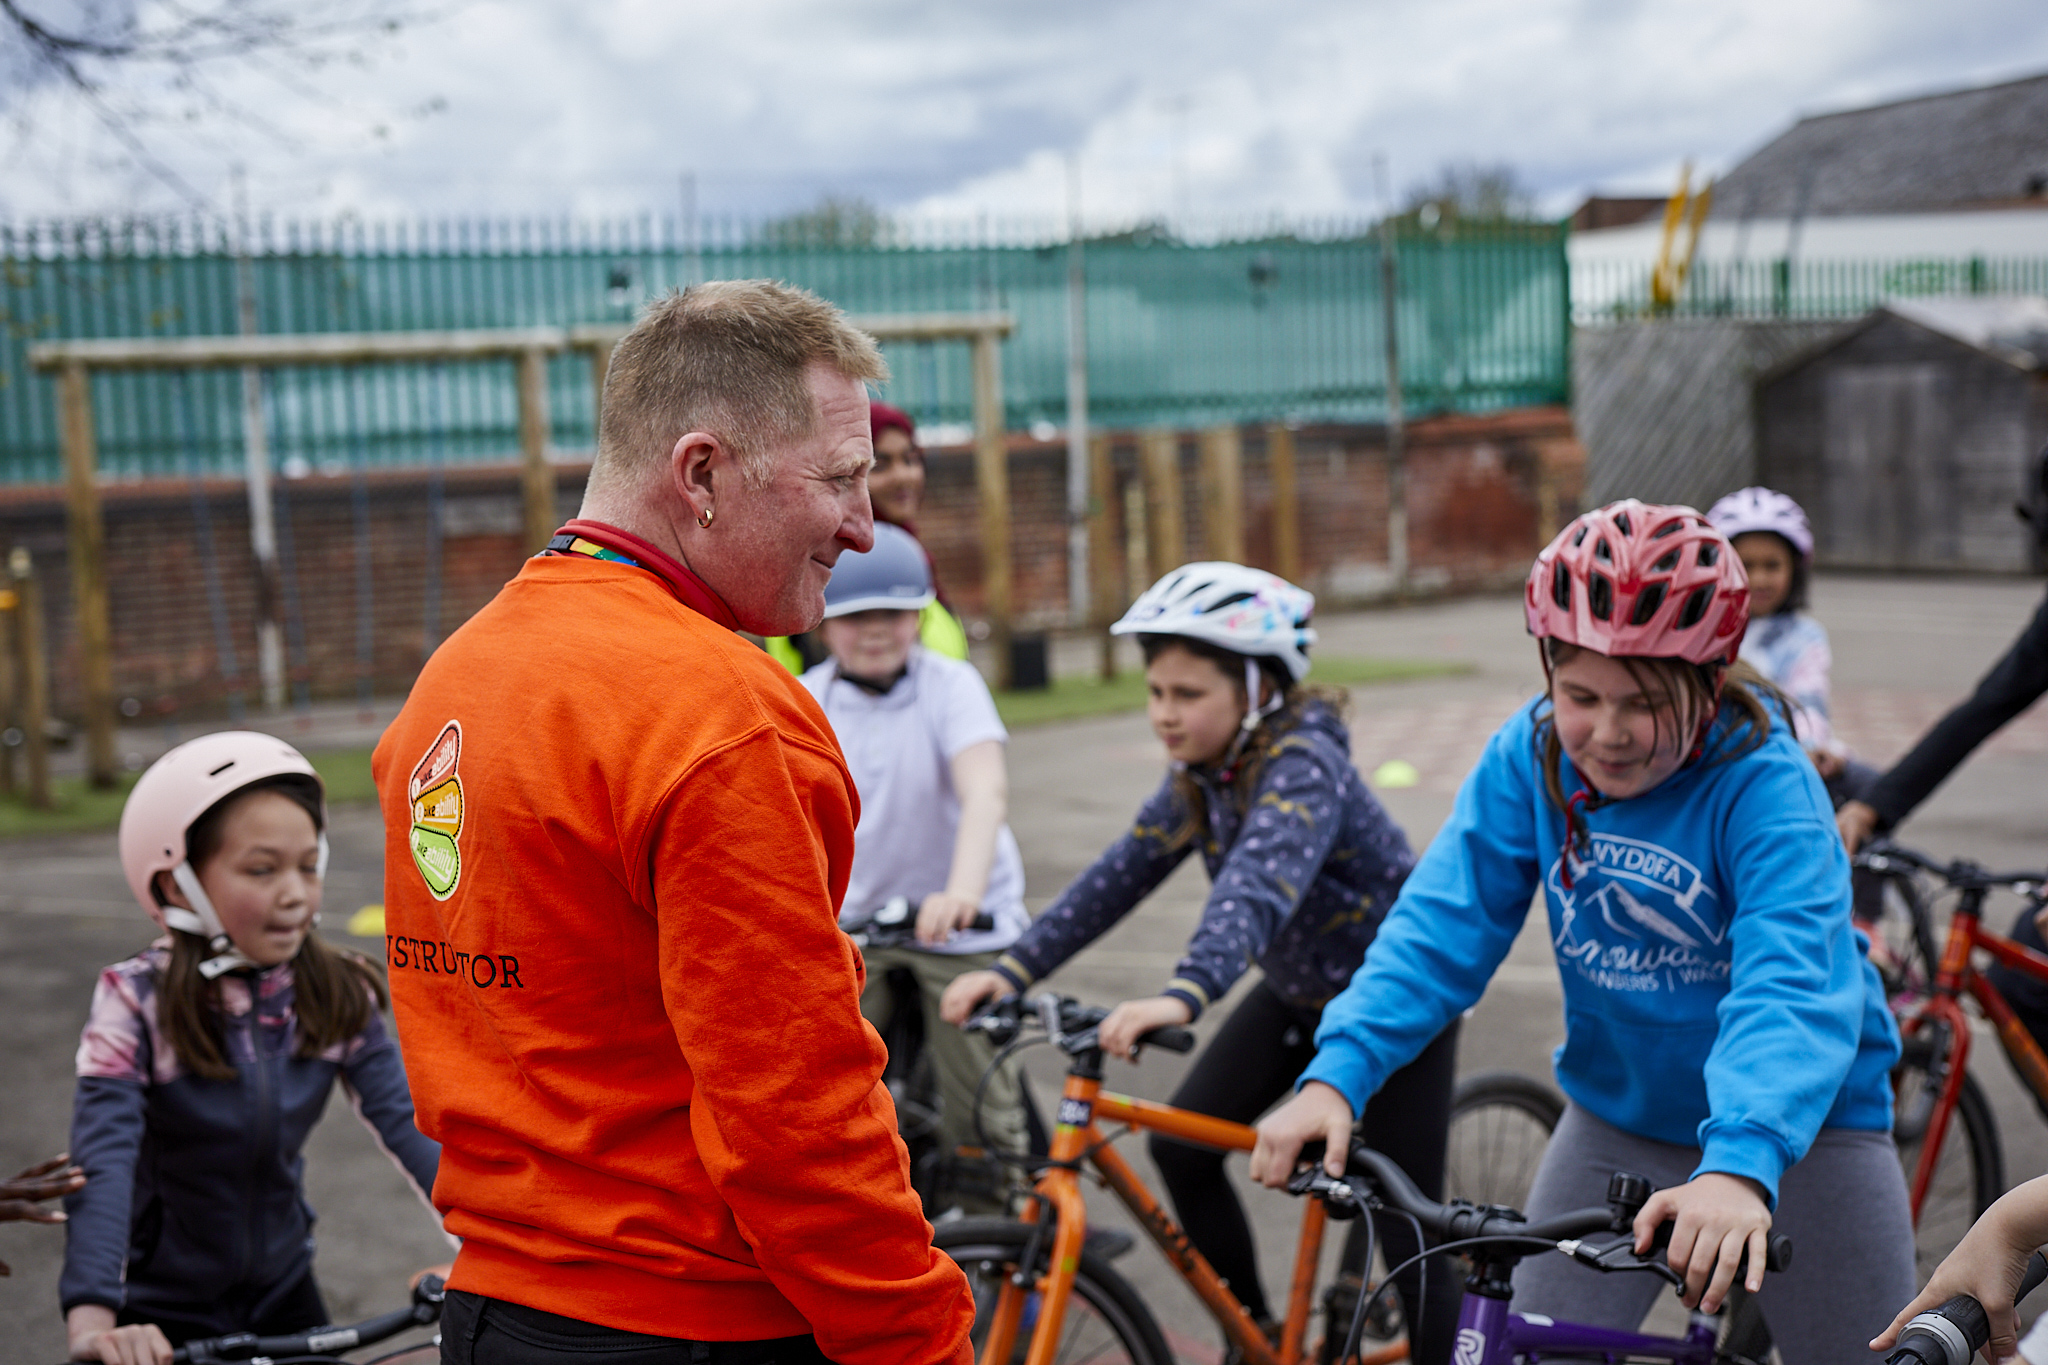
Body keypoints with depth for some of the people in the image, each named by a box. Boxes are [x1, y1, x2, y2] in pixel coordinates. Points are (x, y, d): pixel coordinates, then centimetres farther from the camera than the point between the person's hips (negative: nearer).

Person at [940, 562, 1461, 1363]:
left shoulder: (1304, 763, -31)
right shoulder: (1199, 774, -5)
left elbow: (1260, 881, -48)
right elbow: (1121, 872, -9)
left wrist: (1185, 995, -64)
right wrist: (1011, 971, -19)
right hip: (1299, 990, 8)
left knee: (1405, 1228, -8)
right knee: (1181, 1146, 0)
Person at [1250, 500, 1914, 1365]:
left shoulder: (1765, 784, -26)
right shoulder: (1529, 758, -13)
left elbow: (1793, 983, -38)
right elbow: (1440, 924, -17)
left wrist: (1740, 1166, -55)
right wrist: (1336, 1074, -33)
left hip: (1796, 1126, -3)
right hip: (1617, 1121, 3)